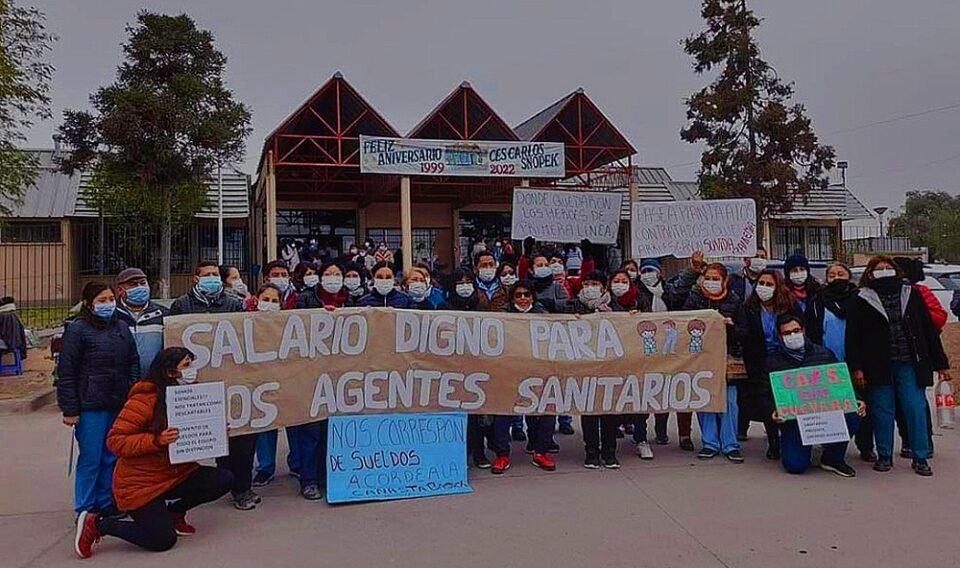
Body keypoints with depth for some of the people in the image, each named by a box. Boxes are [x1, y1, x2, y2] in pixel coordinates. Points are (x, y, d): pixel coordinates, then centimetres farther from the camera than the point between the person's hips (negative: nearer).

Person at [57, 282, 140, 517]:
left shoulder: (122, 327, 10)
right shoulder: (77, 329, -5)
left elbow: (133, 363, 15)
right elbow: (66, 372, -7)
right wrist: (69, 409, -10)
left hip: (119, 405, 5)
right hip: (90, 406, -5)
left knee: (111, 457, 13)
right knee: (90, 458, 2)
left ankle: (106, 504, 26)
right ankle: (85, 510, 14)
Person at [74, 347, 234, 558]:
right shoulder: (144, 400, -19)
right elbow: (115, 441, -20)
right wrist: (156, 440, -31)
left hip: (177, 475, 7)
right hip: (140, 484, -7)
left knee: (224, 480, -9)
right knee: (163, 540, -10)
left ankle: (174, 511, 14)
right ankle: (97, 523, 9)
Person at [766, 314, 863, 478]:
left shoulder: (824, 354, 11)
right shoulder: (773, 362, 4)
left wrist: (855, 401, -7)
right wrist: (773, 413, -18)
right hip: (793, 420, -2)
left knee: (852, 414, -29)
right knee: (795, 466, -20)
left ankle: (833, 458, -3)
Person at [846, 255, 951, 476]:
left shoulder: (911, 294, 8)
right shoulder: (862, 300, 2)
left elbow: (929, 330, 9)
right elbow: (852, 337, 0)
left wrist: (940, 363, 6)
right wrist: (855, 367, -8)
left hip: (910, 364, 1)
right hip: (878, 366, -1)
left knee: (916, 409, 1)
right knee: (883, 412, 5)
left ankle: (920, 458, 12)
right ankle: (884, 456, 18)